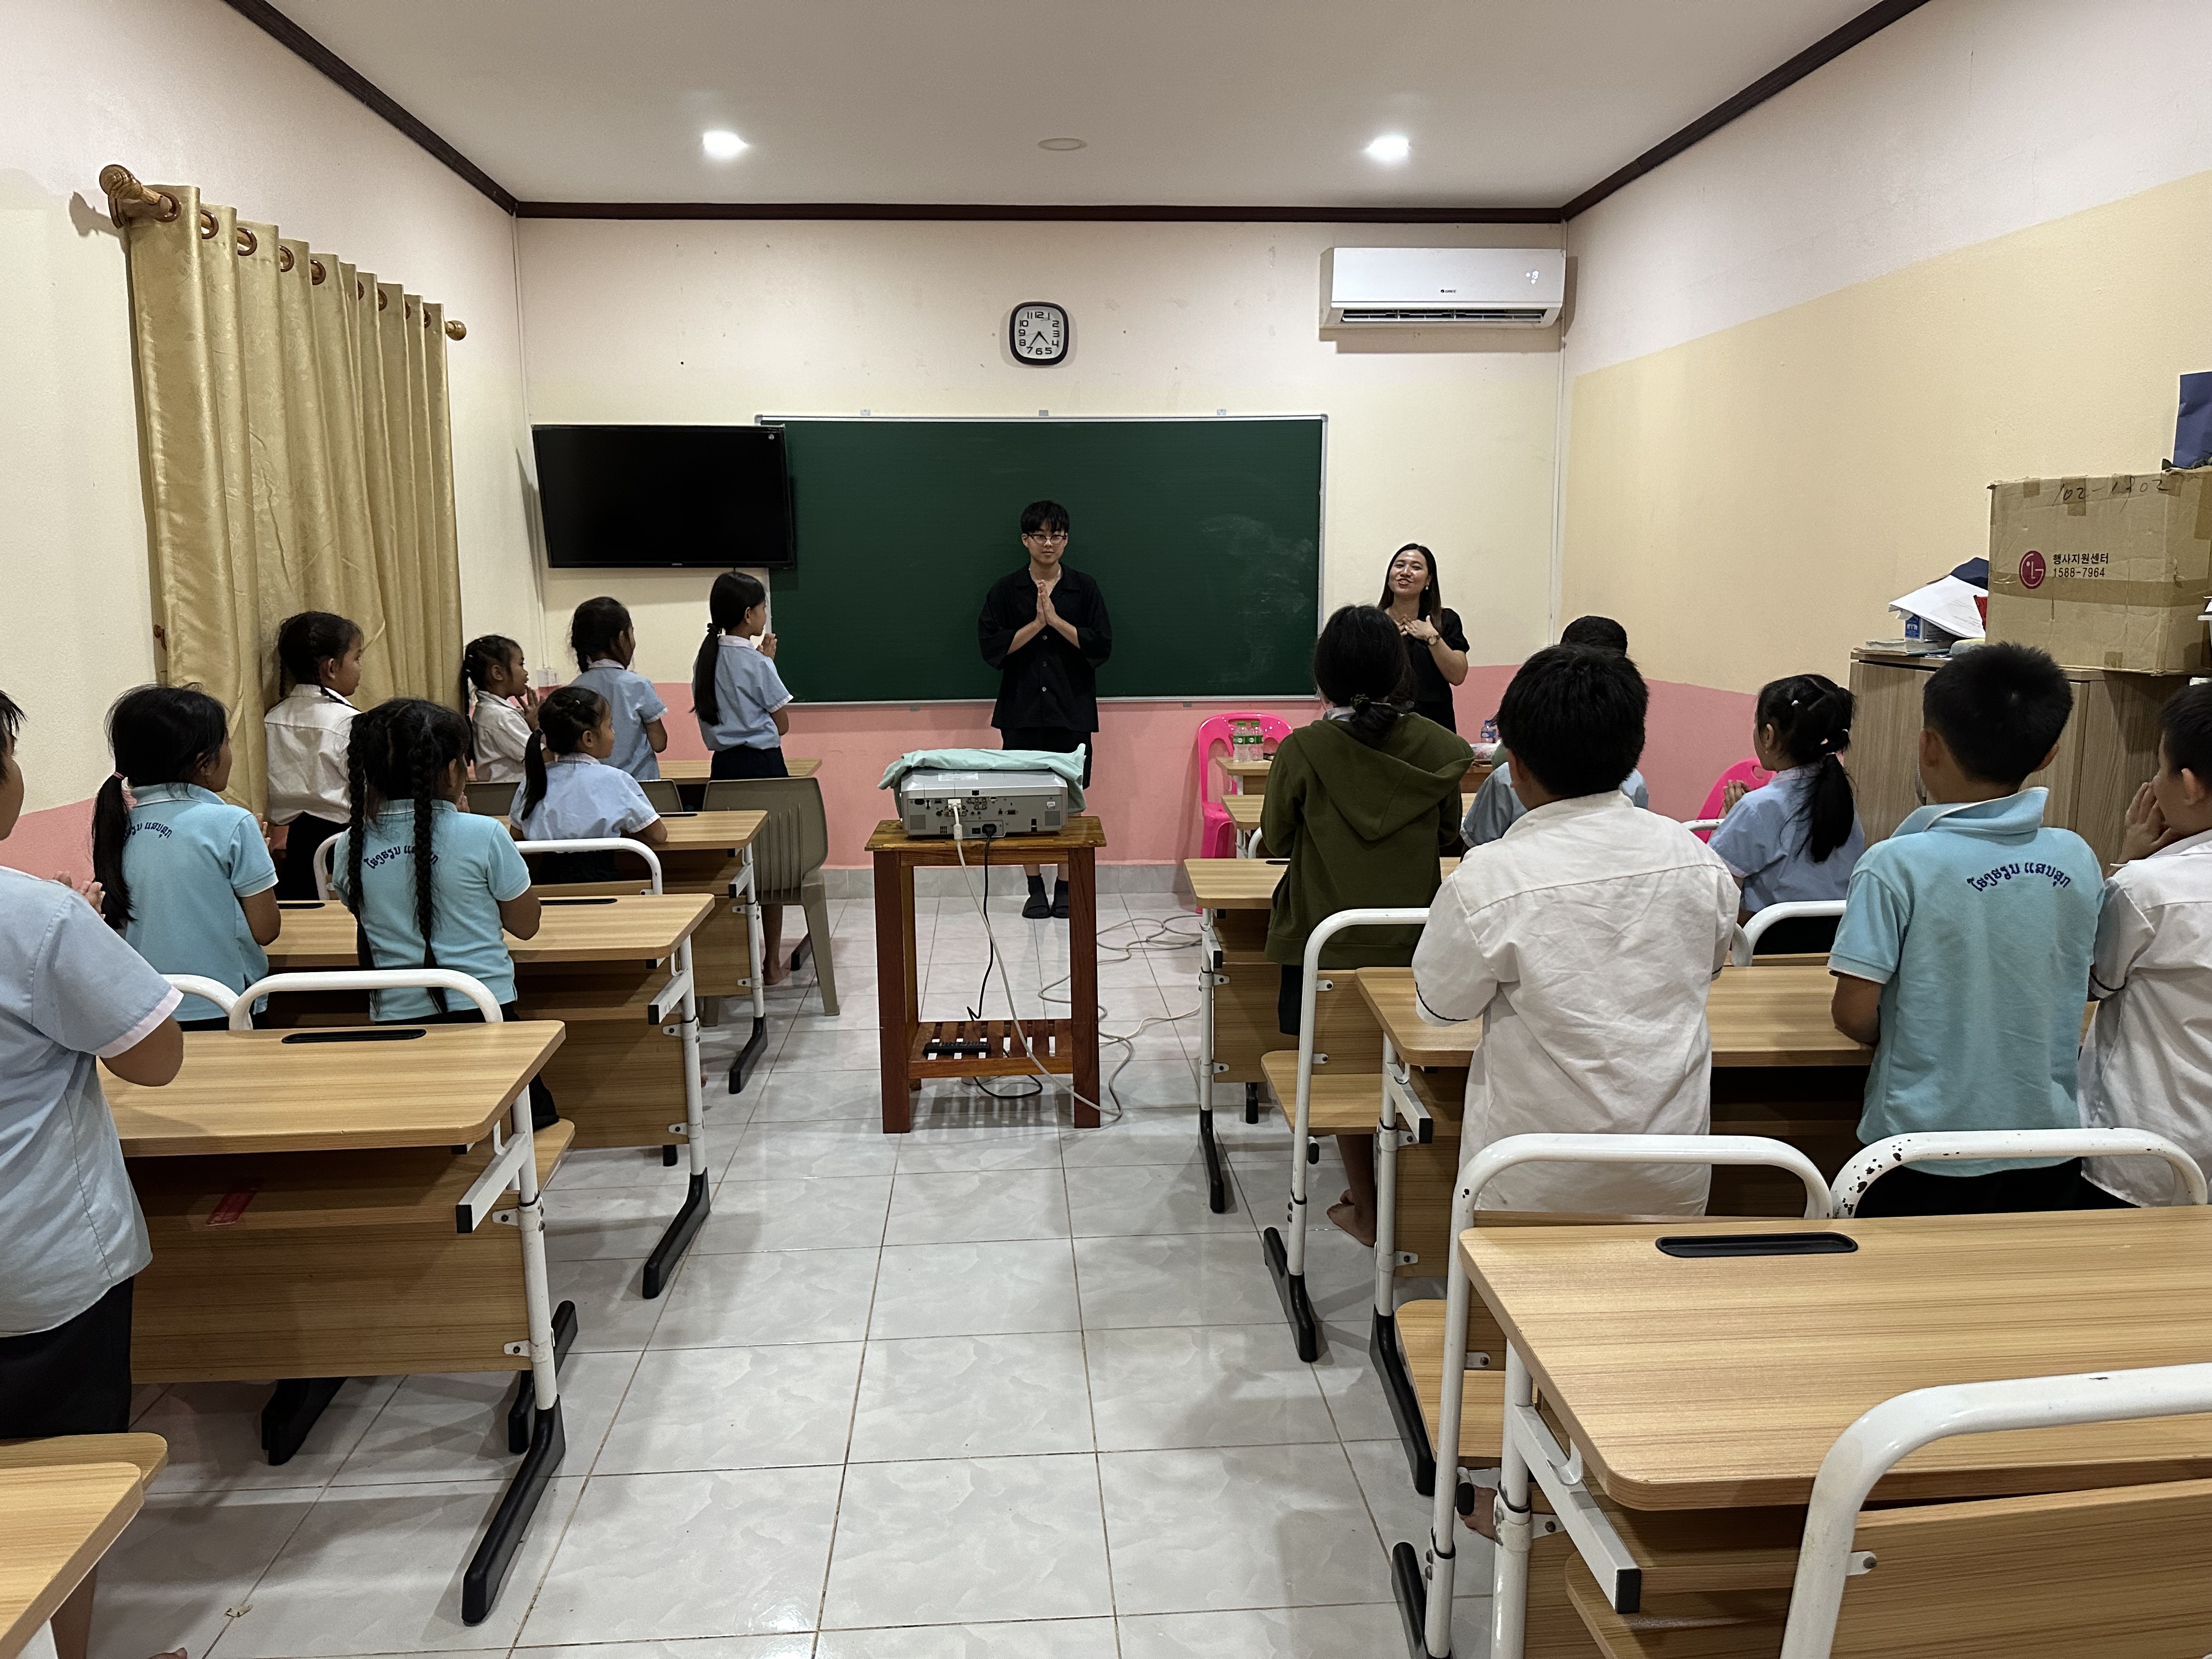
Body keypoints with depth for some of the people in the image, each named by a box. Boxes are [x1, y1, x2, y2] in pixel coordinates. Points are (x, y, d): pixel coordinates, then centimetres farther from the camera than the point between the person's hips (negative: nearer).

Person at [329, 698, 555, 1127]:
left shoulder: (350, 847, 1)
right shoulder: (482, 835, -10)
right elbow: (525, 924, 3)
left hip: (394, 1018, 4)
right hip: (483, 1012, -3)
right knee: (538, 1120, 11)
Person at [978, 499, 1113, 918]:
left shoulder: (1085, 589, 3)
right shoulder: (1005, 591, 3)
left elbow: (1102, 647, -5)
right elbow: (991, 648, -5)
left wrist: (1056, 620, -13)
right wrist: (1036, 624, -14)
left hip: (1072, 711, 0)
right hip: (1022, 711, 0)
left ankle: (1065, 887, 12)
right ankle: (1035, 888, 13)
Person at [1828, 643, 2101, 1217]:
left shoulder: (1897, 865, -18)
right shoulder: (2079, 861, -2)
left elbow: (1853, 1015, -15)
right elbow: (2077, 991, 11)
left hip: (1927, 1156, -4)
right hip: (2051, 1151, 5)